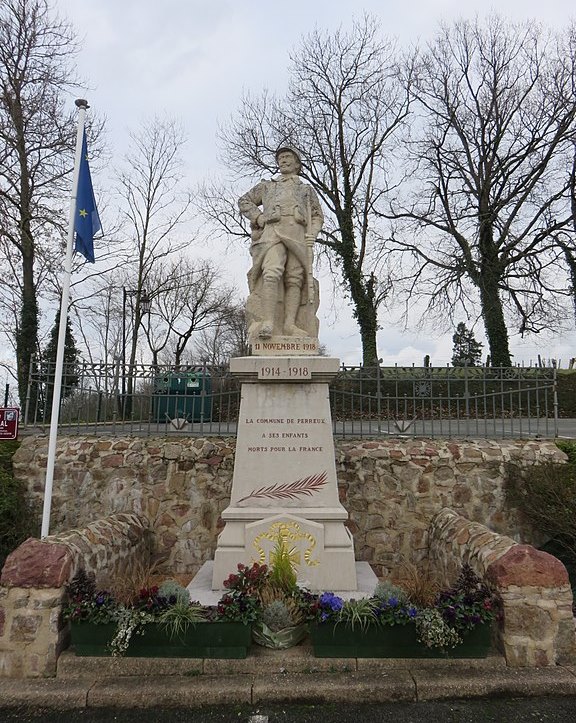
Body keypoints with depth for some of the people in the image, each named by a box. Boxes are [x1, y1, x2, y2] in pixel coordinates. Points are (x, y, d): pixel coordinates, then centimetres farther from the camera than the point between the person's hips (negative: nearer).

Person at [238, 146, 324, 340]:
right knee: (272, 272, -25)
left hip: (298, 235, 2)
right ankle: (267, 322, -35)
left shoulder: (307, 189, 31)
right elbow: (244, 202, 28)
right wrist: (258, 217, 8)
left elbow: (318, 215, 25)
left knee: (295, 278, -14)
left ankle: (290, 324, -22)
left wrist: (312, 234, 4)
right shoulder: (267, 186, 30)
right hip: (273, 231, -2)